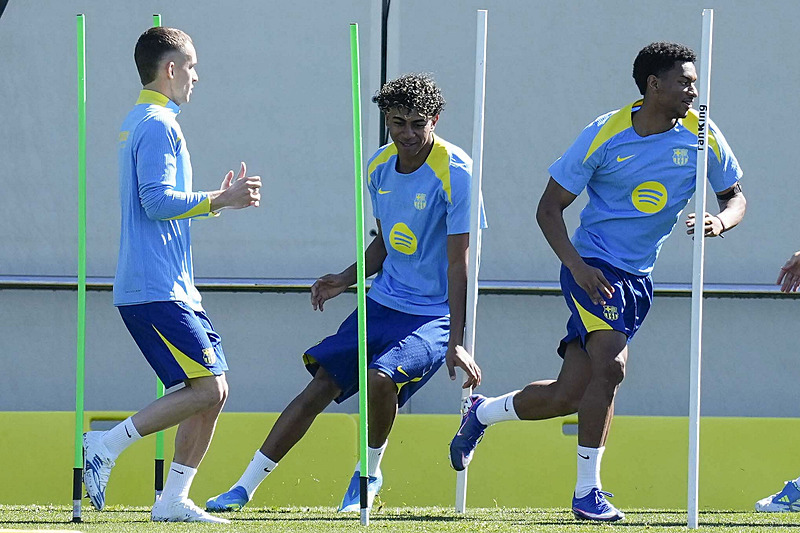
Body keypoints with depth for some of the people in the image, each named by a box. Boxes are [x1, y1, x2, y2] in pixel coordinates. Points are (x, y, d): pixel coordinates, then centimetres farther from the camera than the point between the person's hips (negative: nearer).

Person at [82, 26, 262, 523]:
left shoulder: (140, 123, 21)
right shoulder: (158, 125, -11)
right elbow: (158, 201, -20)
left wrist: (220, 198, 21)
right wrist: (219, 200, -12)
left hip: (172, 289, 10)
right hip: (156, 290, -10)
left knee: (214, 391, 6)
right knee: (207, 389, -15)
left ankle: (174, 500, 5)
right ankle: (107, 444, -11)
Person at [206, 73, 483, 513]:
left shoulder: (454, 172, -18)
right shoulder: (379, 167, 3)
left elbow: (458, 262, -20)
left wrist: (456, 343, -25)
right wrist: (346, 280, 4)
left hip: (434, 316, -6)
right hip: (382, 305, 6)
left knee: (381, 378, -30)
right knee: (320, 386, 0)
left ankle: (368, 473, -2)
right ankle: (245, 487, 8)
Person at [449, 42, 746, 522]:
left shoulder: (703, 137, -2)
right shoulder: (605, 136, -12)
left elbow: (735, 197, 11)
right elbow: (550, 208, -5)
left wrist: (721, 221, -14)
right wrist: (576, 265, -20)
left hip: (637, 280, 5)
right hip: (594, 268, -5)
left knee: (568, 395, 1)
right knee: (611, 363, -25)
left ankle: (482, 412, 29)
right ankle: (587, 492, -14)